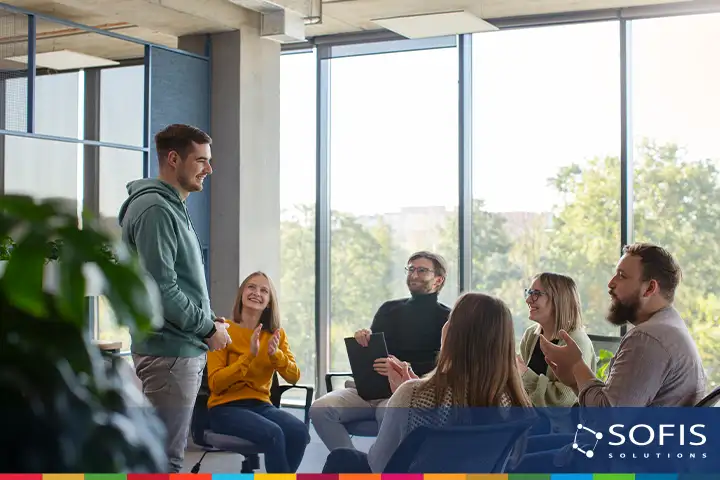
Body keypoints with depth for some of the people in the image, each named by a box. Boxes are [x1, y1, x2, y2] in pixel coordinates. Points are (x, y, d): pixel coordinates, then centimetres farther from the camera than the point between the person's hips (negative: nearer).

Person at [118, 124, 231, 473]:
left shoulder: (173, 207, 16)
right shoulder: (155, 209, -15)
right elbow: (161, 289, -22)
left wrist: (208, 320, 6)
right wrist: (209, 328, -12)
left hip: (187, 350, 10)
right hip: (170, 350, -10)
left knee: (171, 451, 17)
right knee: (166, 457, -6)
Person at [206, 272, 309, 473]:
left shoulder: (276, 334, 10)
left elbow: (294, 376, 2)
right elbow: (215, 384, -12)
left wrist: (275, 354, -16)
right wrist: (249, 356, -20)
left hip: (261, 405, 5)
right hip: (226, 407, -5)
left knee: (299, 431, -26)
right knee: (273, 433, -33)